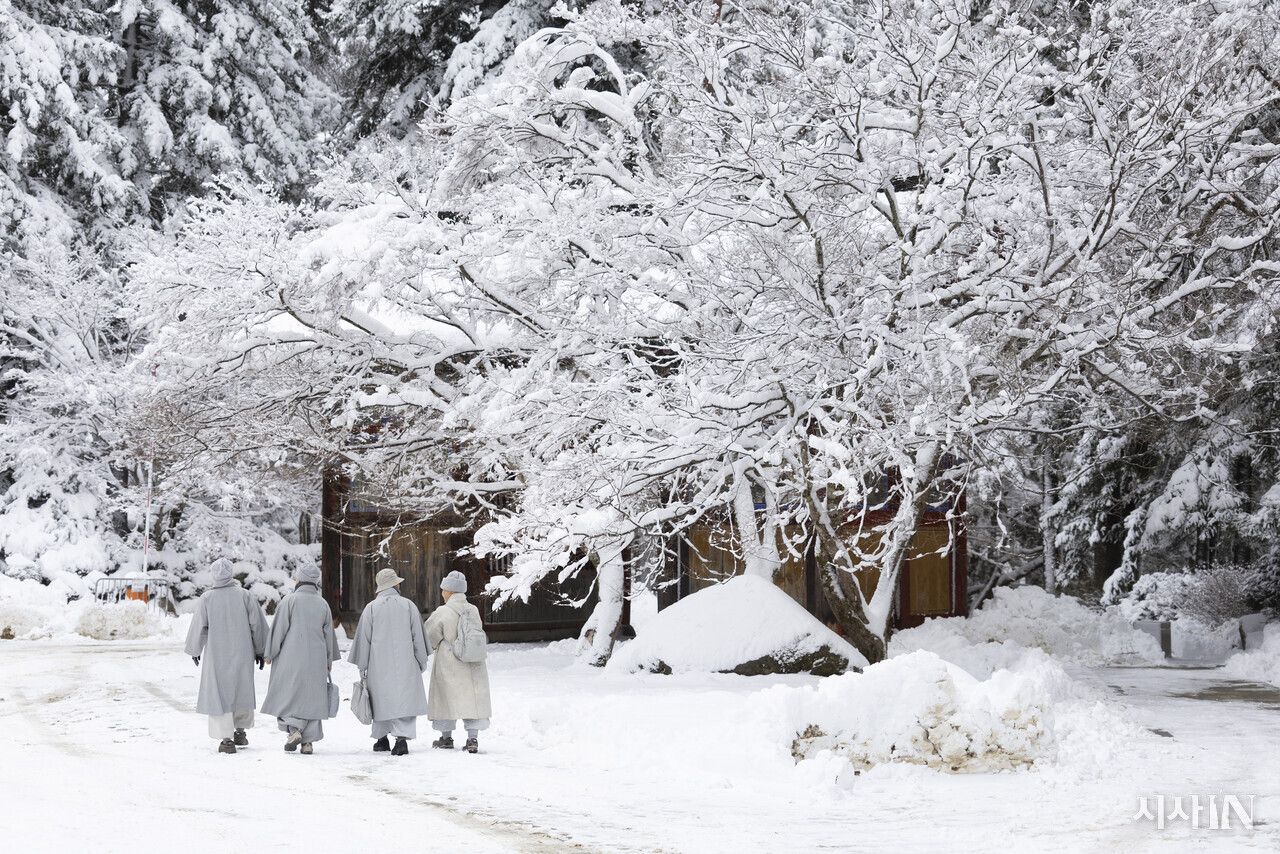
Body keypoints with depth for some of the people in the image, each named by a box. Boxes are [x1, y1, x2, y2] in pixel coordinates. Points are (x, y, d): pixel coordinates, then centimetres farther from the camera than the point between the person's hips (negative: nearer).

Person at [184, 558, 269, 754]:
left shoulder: (207, 598, -6)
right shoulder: (245, 595, -3)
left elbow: (199, 627, -1)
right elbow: (258, 624, 0)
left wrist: (194, 650, 15)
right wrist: (260, 650, 11)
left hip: (216, 655, -2)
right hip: (242, 654, 2)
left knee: (219, 694, 4)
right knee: (242, 691, 19)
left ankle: (227, 739, -2)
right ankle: (240, 731, 22)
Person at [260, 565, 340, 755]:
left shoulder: (289, 601, -7)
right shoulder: (323, 604, 7)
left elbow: (278, 629, -8)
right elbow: (328, 634, 11)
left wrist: (270, 654, 3)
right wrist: (329, 661, 20)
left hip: (290, 657, -4)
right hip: (315, 660, 4)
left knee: (286, 696, 7)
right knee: (311, 697, 7)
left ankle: (293, 729, -13)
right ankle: (308, 741, 4)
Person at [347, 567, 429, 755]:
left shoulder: (371, 608, 1)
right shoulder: (408, 606, 2)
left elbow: (364, 639, 2)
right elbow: (418, 637, 6)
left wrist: (362, 669, 8)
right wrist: (422, 662, 15)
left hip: (379, 665, 0)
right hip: (405, 666, 0)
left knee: (382, 699, 12)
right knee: (405, 699, -3)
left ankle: (382, 738, 21)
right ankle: (402, 737, -20)